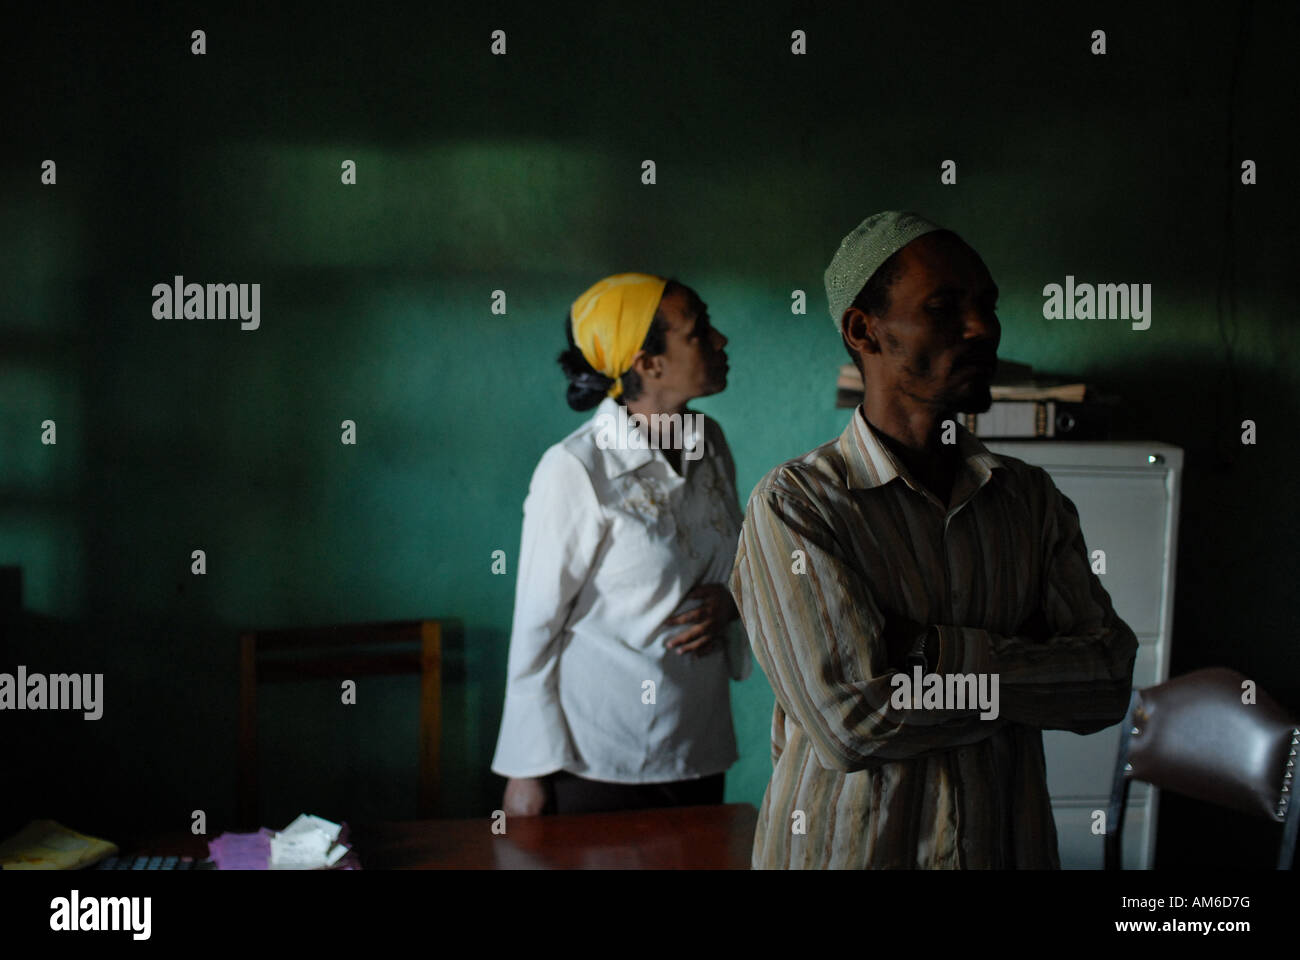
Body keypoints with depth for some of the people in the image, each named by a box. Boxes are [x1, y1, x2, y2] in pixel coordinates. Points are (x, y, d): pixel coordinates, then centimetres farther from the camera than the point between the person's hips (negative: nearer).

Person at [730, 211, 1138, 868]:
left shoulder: (1031, 496, 2)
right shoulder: (794, 502, -14)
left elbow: (1109, 686, -8)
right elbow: (849, 722, -23)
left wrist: (935, 652, -19)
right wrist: (1032, 675, -12)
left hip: (1011, 843, 4)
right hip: (841, 849, -4)